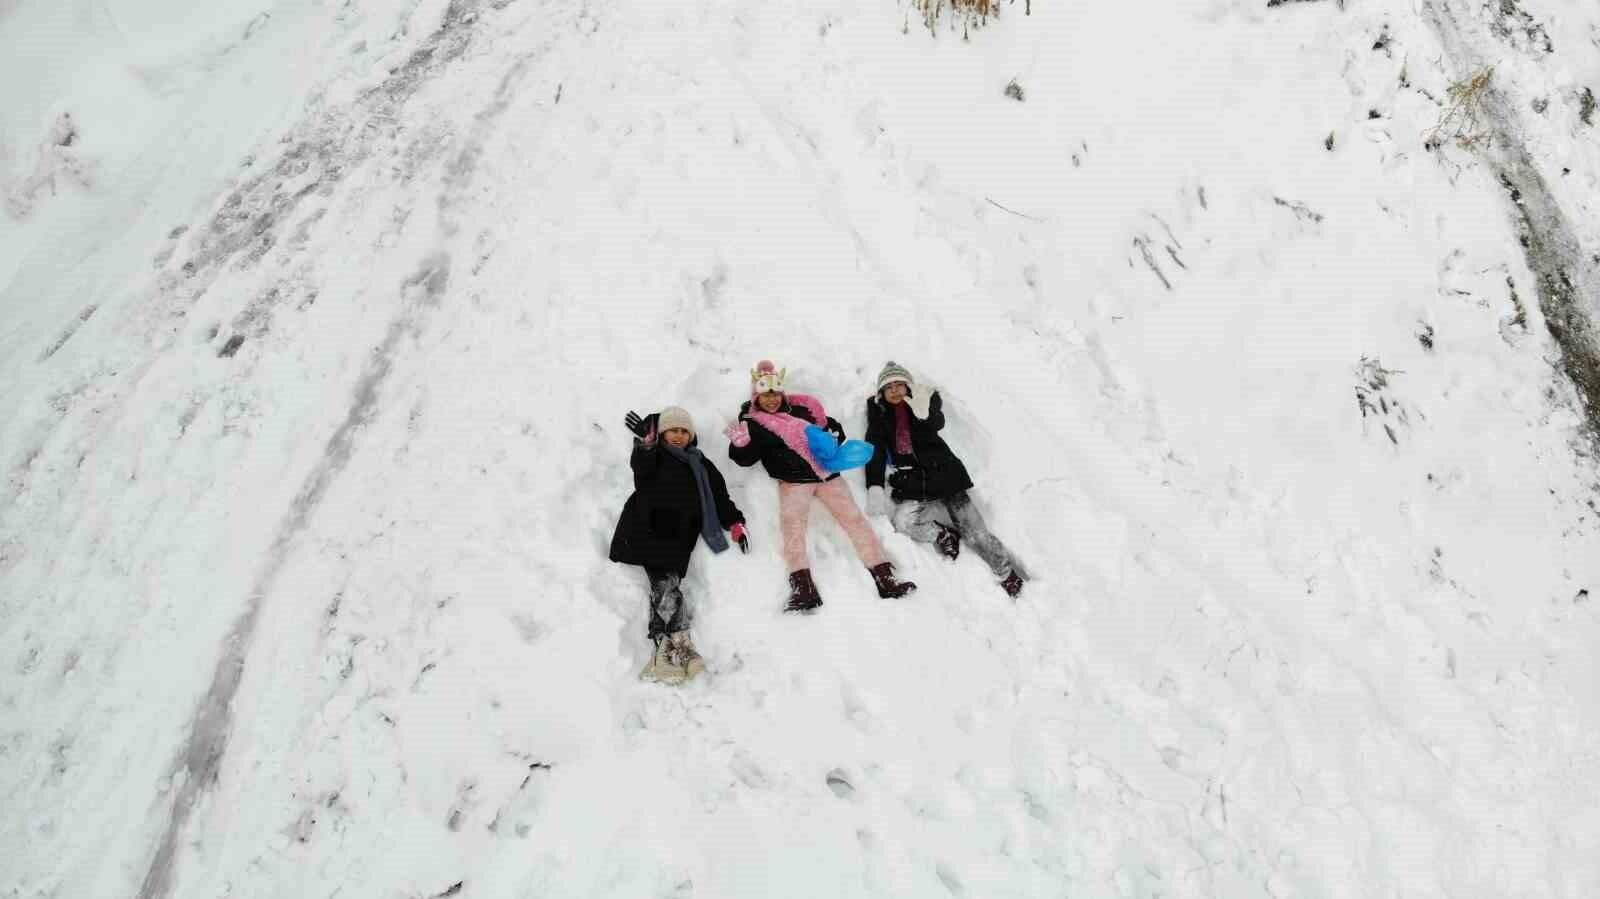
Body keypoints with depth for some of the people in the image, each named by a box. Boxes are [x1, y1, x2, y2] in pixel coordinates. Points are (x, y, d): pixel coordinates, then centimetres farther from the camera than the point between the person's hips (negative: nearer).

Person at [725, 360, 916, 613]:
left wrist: (834, 438, 1)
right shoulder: (751, 422, 5)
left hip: (827, 473, 3)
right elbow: (746, 459, 0)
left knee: (855, 519, -3)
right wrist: (740, 443, -19)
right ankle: (803, 589, -30)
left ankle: (885, 578, -1)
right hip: (793, 481, -3)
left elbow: (830, 426, 22)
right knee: (792, 524, -25)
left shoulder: (801, 408, 13)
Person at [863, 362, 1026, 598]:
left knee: (975, 532, -6)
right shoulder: (879, 411, 7)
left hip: (943, 474, -2)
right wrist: (875, 487, -15)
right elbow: (875, 450, -2)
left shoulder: (927, 399, 3)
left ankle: (1013, 578, 7)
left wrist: (924, 414, -40)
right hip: (912, 483, 2)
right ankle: (945, 535, 2)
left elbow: (937, 424, -18)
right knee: (903, 521, -26)